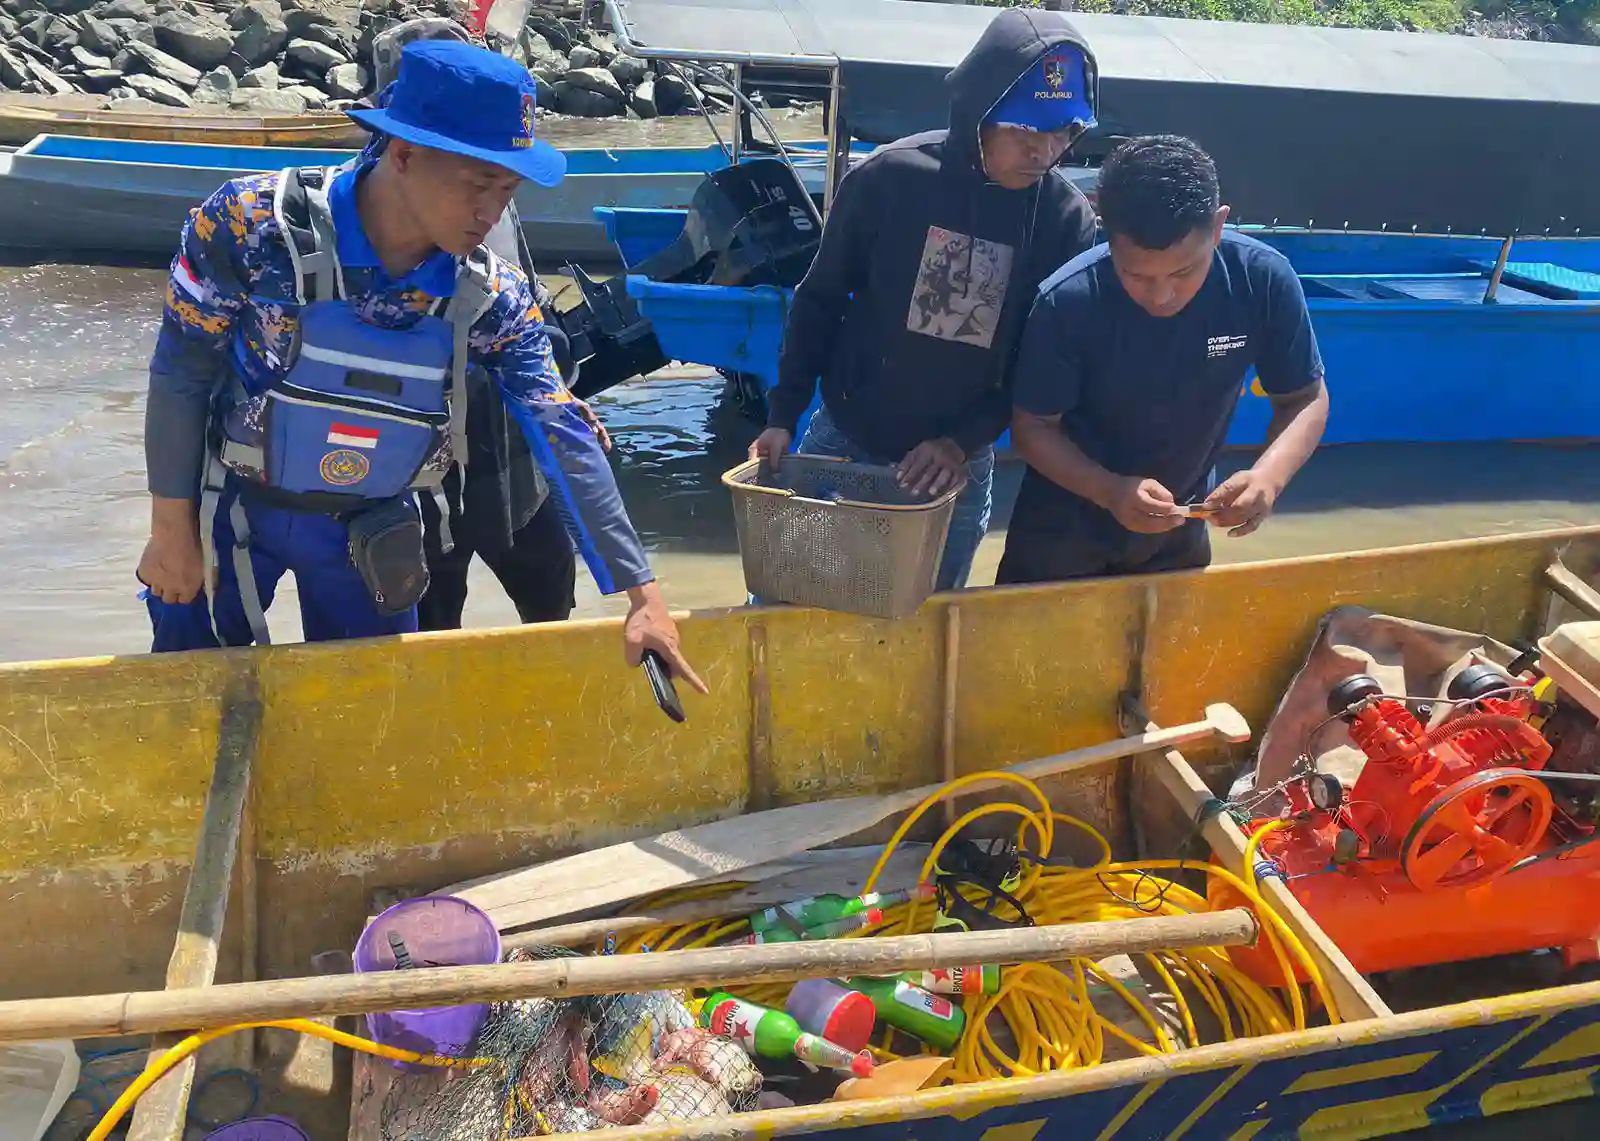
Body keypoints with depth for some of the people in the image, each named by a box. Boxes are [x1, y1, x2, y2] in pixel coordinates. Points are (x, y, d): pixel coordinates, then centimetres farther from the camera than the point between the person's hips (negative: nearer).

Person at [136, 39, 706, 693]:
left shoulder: (491, 298, -17)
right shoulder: (254, 224, -25)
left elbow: (565, 442, -17)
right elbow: (181, 375, -14)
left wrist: (641, 593, -21)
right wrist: (172, 532, -9)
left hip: (371, 529, 2)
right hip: (234, 507, -2)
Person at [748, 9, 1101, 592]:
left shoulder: (1069, 219, -10)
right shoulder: (890, 176, -15)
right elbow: (820, 301, -3)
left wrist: (963, 440, -14)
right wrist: (783, 416, -6)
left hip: (957, 466, 1)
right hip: (845, 443, -1)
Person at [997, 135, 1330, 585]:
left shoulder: (1264, 280, -22)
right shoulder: (1068, 301, -28)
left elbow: (1305, 400, -11)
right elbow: (1033, 426, -18)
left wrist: (1267, 477, -32)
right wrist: (1110, 491, -36)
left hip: (1180, 531, 3)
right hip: (1066, 529, -2)